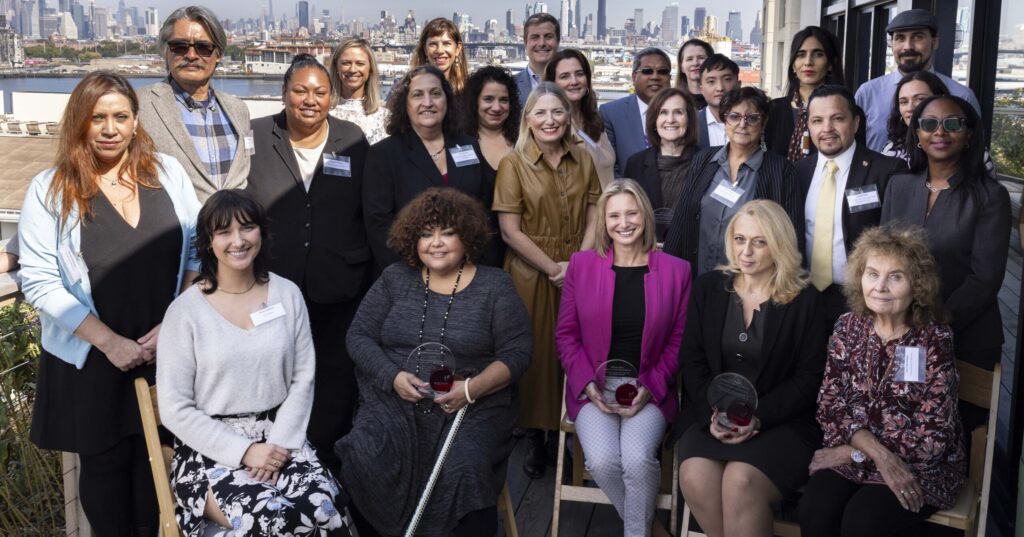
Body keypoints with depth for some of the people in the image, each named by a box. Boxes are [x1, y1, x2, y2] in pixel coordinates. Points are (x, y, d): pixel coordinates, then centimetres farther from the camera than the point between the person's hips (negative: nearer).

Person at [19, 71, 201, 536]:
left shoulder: (168, 173, 1)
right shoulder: (50, 189, -4)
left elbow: (198, 253, 2)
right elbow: (40, 281, -8)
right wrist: (109, 341, -14)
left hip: (166, 351, 1)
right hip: (91, 359, -1)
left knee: (153, 457, 12)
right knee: (102, 462, 13)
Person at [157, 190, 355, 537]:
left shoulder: (287, 294, 5)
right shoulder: (185, 310, -5)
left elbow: (303, 379, 5)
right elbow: (175, 408, -6)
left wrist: (280, 443, -9)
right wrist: (243, 451, -13)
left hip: (278, 436, 3)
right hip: (211, 446, -3)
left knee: (324, 507, -25)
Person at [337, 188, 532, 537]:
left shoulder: (494, 286, 3)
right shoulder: (395, 279, 10)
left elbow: (516, 352, -2)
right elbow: (360, 335, 9)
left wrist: (471, 388, -18)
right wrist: (394, 377, -10)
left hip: (472, 407, -2)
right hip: (394, 401, 2)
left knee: (466, 468, -32)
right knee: (363, 462, -25)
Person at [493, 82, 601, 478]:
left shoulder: (582, 160, 7)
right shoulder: (514, 164, -4)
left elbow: (593, 218, 6)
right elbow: (510, 230, -9)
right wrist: (554, 269, -11)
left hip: (578, 275, 3)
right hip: (531, 275, -3)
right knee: (536, 354, 2)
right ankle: (536, 437, 15)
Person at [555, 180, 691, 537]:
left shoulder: (676, 270, 2)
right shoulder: (581, 265, 3)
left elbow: (679, 340, 4)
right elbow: (566, 334, 4)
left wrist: (650, 387, -10)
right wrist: (588, 384, -9)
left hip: (649, 390, -1)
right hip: (594, 389, 1)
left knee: (638, 459, -27)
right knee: (602, 461, -24)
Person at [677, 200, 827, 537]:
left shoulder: (805, 300, -1)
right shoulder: (708, 287, 8)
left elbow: (808, 379, -3)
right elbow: (691, 360, 6)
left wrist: (758, 417, -16)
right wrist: (712, 413, -11)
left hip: (780, 422, -3)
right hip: (712, 416, 3)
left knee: (740, 482, -31)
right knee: (695, 478, -27)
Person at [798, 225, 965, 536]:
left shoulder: (935, 341, -11)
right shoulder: (848, 328, 0)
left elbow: (932, 437, -13)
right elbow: (830, 406, -3)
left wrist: (855, 453, -13)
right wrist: (880, 455, -18)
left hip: (920, 467, -3)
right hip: (855, 454, 3)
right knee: (815, 512, -22)